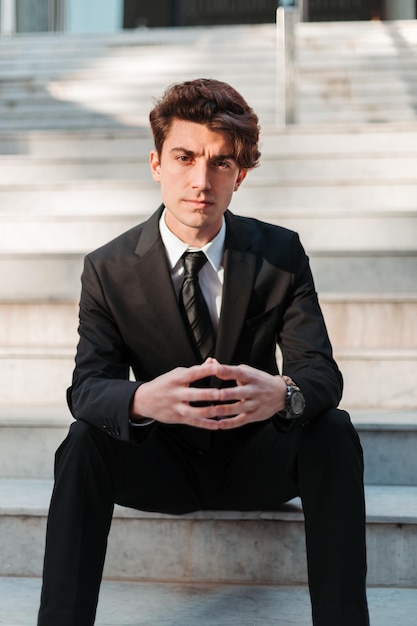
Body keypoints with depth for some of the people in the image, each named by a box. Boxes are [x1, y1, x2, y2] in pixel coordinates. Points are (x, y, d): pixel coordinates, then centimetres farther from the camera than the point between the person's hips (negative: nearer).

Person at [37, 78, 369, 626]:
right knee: (85, 439, -28)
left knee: (333, 430, -29)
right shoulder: (109, 269, -7)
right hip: (164, 466, 0)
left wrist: (282, 393, -42)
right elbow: (88, 385, -16)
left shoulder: (281, 254, -7)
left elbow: (321, 371, -15)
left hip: (256, 462, 0)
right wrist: (143, 399, -41)